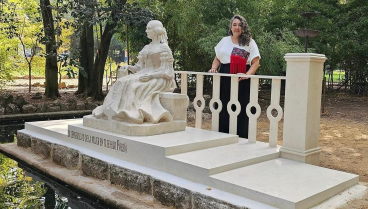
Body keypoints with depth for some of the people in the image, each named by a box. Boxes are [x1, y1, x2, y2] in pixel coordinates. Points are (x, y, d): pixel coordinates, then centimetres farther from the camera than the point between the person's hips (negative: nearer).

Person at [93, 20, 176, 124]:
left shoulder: (164, 48, -2)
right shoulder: (146, 48, 20)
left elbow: (167, 72, -9)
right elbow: (139, 67, 17)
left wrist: (150, 75, -22)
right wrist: (128, 67, -3)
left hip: (159, 79, -7)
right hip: (144, 75, 7)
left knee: (134, 85, -32)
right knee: (122, 82, -17)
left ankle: (132, 113, -33)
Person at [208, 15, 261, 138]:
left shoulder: (250, 42, 5)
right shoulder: (224, 41, 16)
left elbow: (256, 62, -3)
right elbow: (217, 58, 20)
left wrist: (247, 75, -19)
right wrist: (214, 68, 0)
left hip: (242, 80, -3)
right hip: (225, 79, 3)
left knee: (241, 108, -3)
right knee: (224, 107, 3)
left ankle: (241, 136, 6)